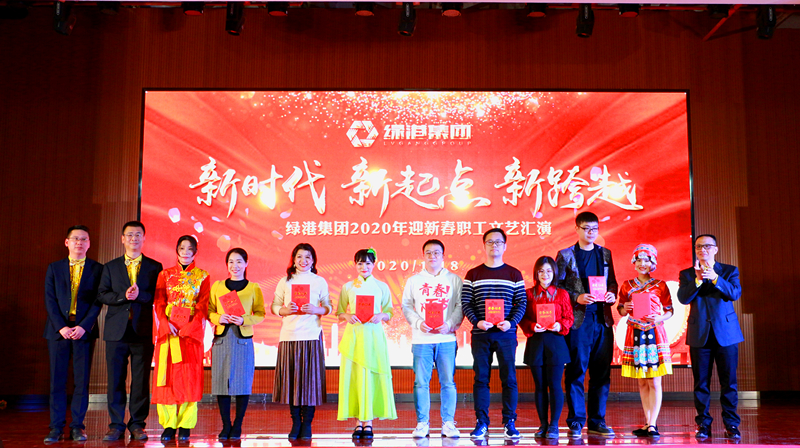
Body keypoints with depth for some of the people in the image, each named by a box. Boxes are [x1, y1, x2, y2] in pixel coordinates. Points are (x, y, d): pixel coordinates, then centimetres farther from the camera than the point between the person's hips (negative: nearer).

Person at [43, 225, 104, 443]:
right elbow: (50, 300, 3)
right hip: (58, 329, 1)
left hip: (84, 330, -1)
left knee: (82, 380, 0)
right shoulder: (54, 268, 11)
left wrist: (84, 326, -12)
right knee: (57, 380, 2)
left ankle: (77, 426, 8)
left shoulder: (97, 269, 6)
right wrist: (61, 327, -9)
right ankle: (56, 427, 8)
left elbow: (97, 301, -1)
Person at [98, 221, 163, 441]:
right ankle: (116, 425, 11)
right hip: (116, 331, 1)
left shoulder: (154, 267, 9)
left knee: (141, 380, 0)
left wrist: (139, 295, -17)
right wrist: (123, 296, -14)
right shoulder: (110, 267, 13)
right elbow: (102, 295, 2)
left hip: (143, 331, -1)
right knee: (115, 379, 2)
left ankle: (137, 424, 9)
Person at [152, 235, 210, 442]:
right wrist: (167, 325, -10)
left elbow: (203, 307, 0)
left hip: (191, 332, -1)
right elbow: (158, 303, 6)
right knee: (167, 376, -2)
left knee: (189, 378, -3)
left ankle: (185, 425, 1)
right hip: (167, 331, 2)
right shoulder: (165, 274, 12)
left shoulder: (203, 277, 8)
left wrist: (188, 328, -12)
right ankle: (169, 425, 3)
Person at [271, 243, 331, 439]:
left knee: (310, 377, -3)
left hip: (312, 335, -1)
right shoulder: (285, 281, 11)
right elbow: (274, 306, 10)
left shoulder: (320, 281, 9)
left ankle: (307, 423, 6)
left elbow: (328, 307, 8)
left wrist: (316, 310, -12)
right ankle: (296, 422, 11)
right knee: (291, 377, 0)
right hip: (289, 334, 1)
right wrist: (285, 310, -11)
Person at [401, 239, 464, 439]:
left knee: (448, 382, 0)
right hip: (421, 339, 0)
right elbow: (406, 306, 8)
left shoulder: (454, 280, 10)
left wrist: (449, 324, -10)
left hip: (446, 338, 0)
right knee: (421, 383, -1)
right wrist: (418, 323, -9)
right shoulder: (413, 280, 12)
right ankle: (422, 424, 7)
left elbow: (461, 306, 5)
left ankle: (448, 423, 8)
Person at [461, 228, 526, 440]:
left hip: (506, 333, 0)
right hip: (480, 335, 0)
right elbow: (465, 303, 2)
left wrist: (511, 322, -14)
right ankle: (481, 423, 9)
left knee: (509, 378, 0)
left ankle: (509, 423, 9)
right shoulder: (473, 274, 7)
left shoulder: (514, 274, 7)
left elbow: (521, 303, 3)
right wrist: (476, 321, -14)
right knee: (481, 378, 2)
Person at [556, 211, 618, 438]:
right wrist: (577, 298, -14)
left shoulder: (605, 254, 15)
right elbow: (557, 286, -1)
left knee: (601, 372, 6)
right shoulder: (565, 255, 1)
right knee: (576, 371, -1)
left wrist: (612, 294, -2)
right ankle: (575, 421, 8)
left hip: (603, 319, 4)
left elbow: (612, 282, 19)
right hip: (578, 320, -4)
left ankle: (597, 421, 15)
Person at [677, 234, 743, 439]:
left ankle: (731, 424, 11)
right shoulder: (687, 274, 8)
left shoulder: (729, 271, 8)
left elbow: (735, 293, -9)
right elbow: (683, 298, -7)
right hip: (700, 335, 1)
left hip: (726, 333, 0)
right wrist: (697, 279, -20)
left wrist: (715, 278, -22)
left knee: (728, 382, 2)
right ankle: (703, 424, 12)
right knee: (701, 382, 4)